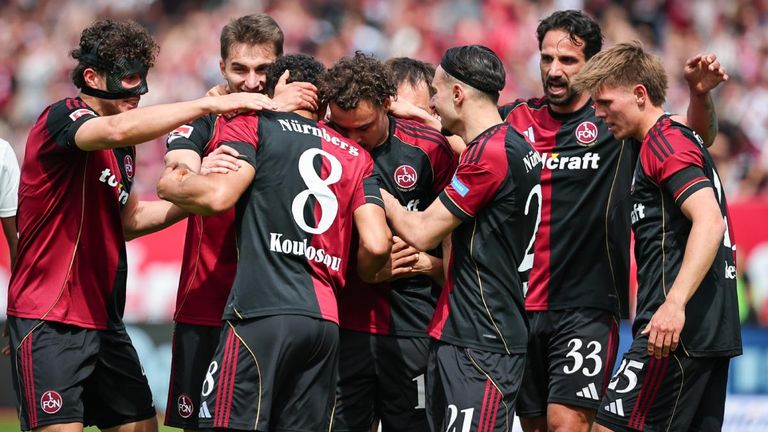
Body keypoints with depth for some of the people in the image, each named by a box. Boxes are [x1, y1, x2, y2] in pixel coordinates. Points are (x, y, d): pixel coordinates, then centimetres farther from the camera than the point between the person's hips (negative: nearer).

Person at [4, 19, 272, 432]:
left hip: (103, 319, 9)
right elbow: (118, 129, -32)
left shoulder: (122, 149, 16)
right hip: (49, 320, -9)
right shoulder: (62, 118, -12)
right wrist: (209, 104, -32)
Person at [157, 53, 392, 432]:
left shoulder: (252, 126, 7)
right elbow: (376, 244, 9)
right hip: (325, 320, 5)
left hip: (261, 314, -5)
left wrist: (171, 187, 12)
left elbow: (218, 195, -8)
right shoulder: (356, 157, 20)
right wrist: (355, 275, 30)